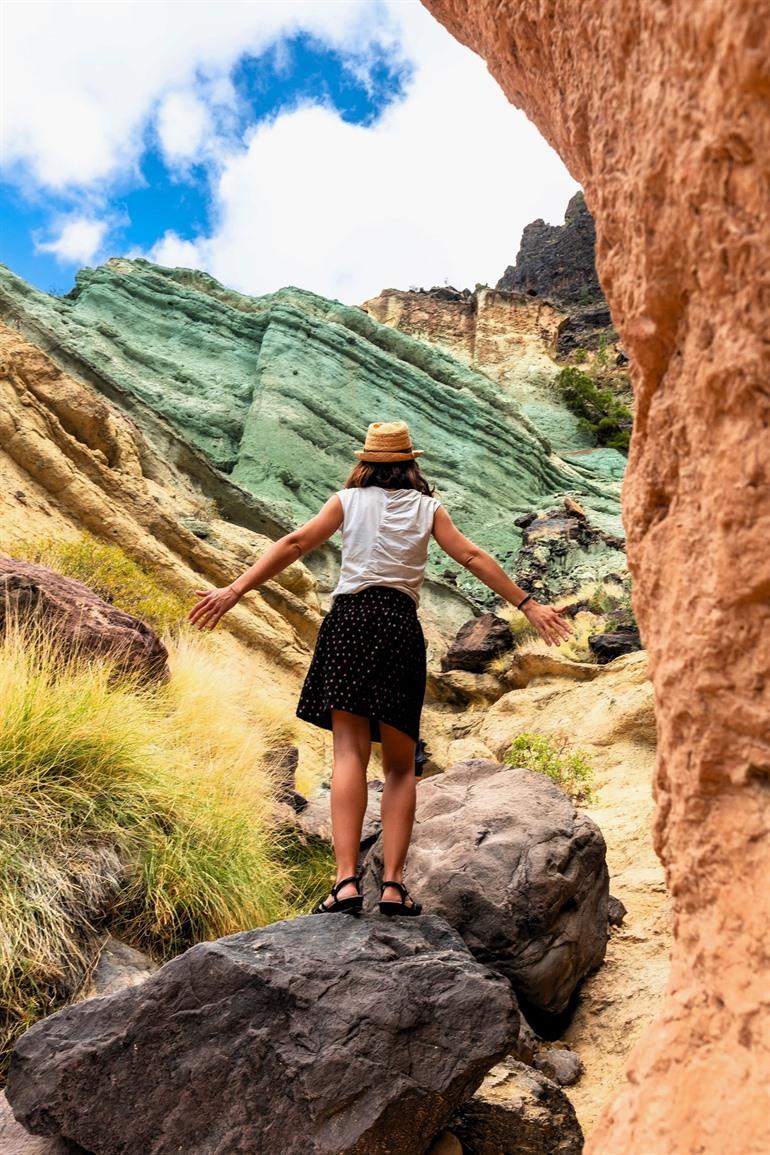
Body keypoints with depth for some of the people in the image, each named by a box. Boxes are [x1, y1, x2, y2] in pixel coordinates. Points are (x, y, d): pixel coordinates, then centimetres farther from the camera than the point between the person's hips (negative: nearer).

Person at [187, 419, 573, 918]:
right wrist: (528, 604, 9)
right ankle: (393, 884, 0)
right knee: (401, 767, 7)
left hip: (350, 617, -1)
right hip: (402, 624, 1)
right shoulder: (427, 508, 14)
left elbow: (295, 544, 2)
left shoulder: (348, 500, 12)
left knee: (350, 753, -6)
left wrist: (236, 590, -1)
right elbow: (472, 557, 7)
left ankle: (347, 880, -17)